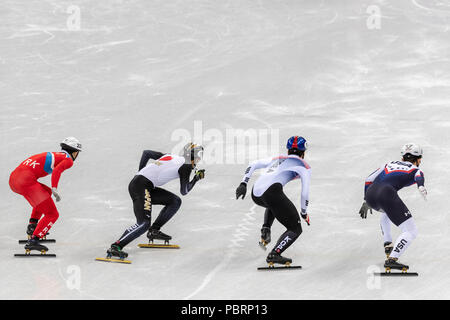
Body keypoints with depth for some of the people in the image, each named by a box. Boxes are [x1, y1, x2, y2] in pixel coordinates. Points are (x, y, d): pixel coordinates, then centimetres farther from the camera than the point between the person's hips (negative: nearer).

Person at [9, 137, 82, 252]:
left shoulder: (53, 155, 30)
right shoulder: (68, 159, 6)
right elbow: (57, 171, -13)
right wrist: (55, 189, -18)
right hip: (26, 181, -8)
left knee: (46, 192, 35)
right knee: (52, 215, -2)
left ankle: (32, 225, 28)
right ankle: (33, 241, -18)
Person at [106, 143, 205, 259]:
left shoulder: (170, 156, 20)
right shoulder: (186, 165, -2)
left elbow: (146, 153, 26)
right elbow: (184, 191, 2)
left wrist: (141, 172, 29)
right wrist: (196, 179, 16)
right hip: (140, 187, -9)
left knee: (175, 201, 13)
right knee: (144, 223, -21)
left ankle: (154, 230, 13)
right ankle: (116, 247, -24)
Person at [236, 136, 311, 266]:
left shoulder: (277, 159, 32)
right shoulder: (304, 166, 16)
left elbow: (253, 165, 27)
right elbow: (305, 193, 10)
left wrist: (243, 184, 18)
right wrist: (304, 213, 24)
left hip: (255, 195, 6)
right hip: (272, 191, -6)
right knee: (295, 229, 7)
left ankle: (266, 229, 16)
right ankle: (274, 255, -13)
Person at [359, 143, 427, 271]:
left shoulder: (389, 164, 33)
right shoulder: (416, 170, 20)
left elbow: (369, 180, 32)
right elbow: (419, 177, -5)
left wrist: (366, 202, 40)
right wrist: (421, 187, -27)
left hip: (370, 194, 6)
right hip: (386, 194, -6)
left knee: (386, 211, 41)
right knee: (411, 232, -1)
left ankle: (388, 245, 38)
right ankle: (391, 260, -18)